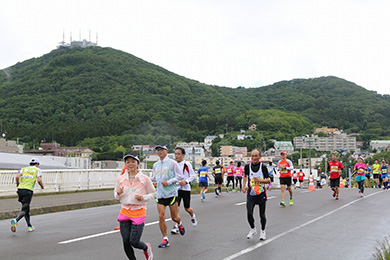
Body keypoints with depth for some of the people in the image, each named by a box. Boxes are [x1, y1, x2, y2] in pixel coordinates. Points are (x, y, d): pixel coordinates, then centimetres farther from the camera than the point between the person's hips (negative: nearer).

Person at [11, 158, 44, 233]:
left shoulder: (24, 169, 18)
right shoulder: (38, 170, 10)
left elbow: (17, 177, 3)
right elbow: (39, 180, -4)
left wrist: (18, 184, 21)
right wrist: (42, 186, 14)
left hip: (20, 189, 5)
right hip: (28, 190, -5)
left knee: (26, 208, 16)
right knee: (24, 209, -5)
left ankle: (30, 226, 21)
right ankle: (15, 220, -32)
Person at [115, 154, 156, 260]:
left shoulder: (145, 179, -6)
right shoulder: (120, 179, 2)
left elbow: (153, 193, 3)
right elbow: (116, 194, 15)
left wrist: (143, 197, -15)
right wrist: (118, 194, -9)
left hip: (139, 212, -3)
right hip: (125, 211, 3)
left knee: (134, 241, -7)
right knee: (126, 241, 2)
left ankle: (146, 248, 28)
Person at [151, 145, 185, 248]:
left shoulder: (172, 162, -5)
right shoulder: (155, 165, 11)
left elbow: (180, 176, -6)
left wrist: (169, 182, -16)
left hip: (171, 193, -4)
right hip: (160, 194, 4)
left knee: (174, 217, 4)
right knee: (161, 217, -7)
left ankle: (179, 224, 41)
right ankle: (165, 239, 5)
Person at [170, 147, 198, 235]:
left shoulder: (187, 164, -8)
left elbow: (193, 175, -7)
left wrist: (185, 181, -20)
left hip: (186, 189, -3)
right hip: (176, 189, 3)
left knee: (187, 208, 9)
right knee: (176, 207, -13)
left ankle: (193, 217, 43)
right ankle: (176, 227, -8)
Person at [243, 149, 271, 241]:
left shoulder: (263, 166, -8)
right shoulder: (247, 166, -1)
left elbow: (269, 180, -9)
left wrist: (259, 180, -26)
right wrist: (244, 186, 10)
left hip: (261, 194, -1)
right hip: (251, 194, 1)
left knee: (262, 215, 6)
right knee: (249, 214, -9)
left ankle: (263, 231, 29)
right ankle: (253, 229, 17)